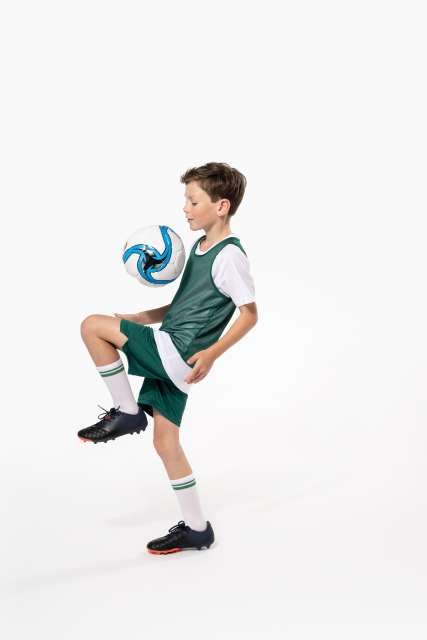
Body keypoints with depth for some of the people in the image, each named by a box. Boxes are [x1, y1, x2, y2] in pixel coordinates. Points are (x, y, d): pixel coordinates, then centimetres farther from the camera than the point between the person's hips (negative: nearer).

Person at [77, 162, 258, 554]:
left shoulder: (229, 254, -13)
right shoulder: (201, 246, 15)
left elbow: (250, 313, -15)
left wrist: (212, 353, -25)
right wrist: (139, 319, 11)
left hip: (178, 354, -9)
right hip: (170, 358, 9)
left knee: (93, 326, -14)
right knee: (165, 442, 12)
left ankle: (126, 413, -2)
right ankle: (196, 529, 23)